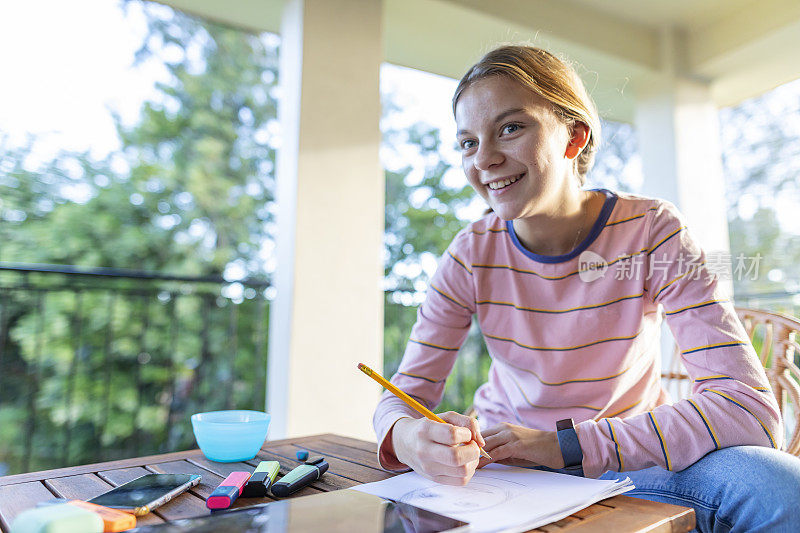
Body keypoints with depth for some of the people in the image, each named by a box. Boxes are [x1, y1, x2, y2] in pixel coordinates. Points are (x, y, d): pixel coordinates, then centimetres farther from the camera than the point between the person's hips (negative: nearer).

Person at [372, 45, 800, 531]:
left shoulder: (651, 231, -15)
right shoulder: (473, 255, -11)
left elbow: (751, 408, -22)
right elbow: (407, 393, -11)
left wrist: (569, 444, -29)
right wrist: (408, 437, -36)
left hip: (629, 458, -1)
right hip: (502, 462, 2)